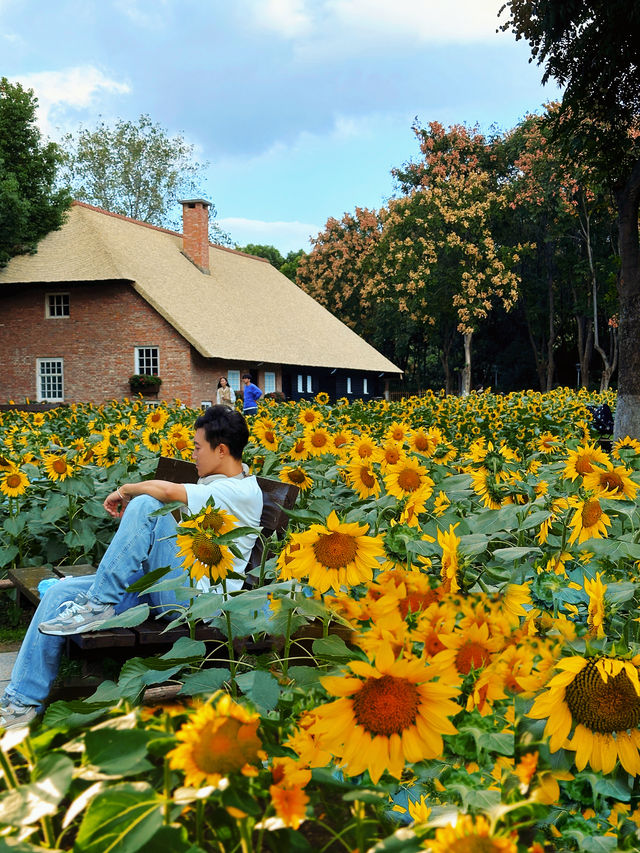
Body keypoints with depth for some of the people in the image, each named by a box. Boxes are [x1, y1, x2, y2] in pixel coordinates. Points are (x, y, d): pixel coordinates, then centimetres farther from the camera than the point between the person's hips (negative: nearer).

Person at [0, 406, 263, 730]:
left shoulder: (245, 493, -11)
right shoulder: (211, 483, 21)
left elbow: (166, 491, -22)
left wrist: (125, 491, -4)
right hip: (162, 586, 9)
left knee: (145, 505, -25)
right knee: (60, 593, -4)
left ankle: (98, 605, -17)